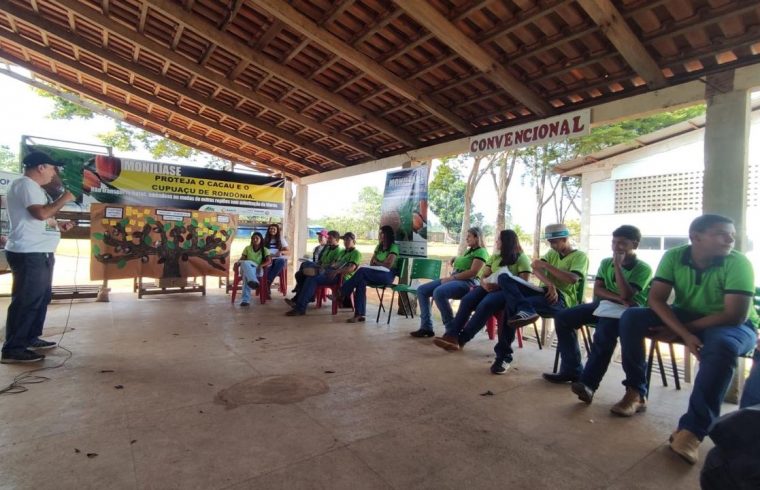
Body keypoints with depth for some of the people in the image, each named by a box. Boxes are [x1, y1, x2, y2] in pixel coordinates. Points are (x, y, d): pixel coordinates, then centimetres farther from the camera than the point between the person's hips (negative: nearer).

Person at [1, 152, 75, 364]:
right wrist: (64, 199, -13)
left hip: (40, 253, 11)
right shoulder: (25, 184, -13)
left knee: (42, 298, 17)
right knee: (26, 301, -6)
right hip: (29, 254, -11)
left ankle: (31, 338, 28)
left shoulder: (33, 186, 19)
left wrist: (59, 225, 14)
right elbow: (41, 213, -25)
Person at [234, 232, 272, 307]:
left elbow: (269, 261, -3)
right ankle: (253, 281, -57)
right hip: (246, 268, 2)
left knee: (246, 274, -38)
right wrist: (238, 263, -15)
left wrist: (261, 265, -21)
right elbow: (242, 258, 9)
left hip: (258, 270, -2)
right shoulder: (247, 248, 19)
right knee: (245, 263, -38)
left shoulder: (264, 250, 11)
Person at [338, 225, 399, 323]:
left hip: (387, 275, -6)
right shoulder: (379, 246, 21)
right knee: (361, 281, -28)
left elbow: (389, 265, -10)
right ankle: (359, 314, -31)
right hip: (376, 273, 6)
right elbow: (371, 263, 17)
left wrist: (377, 263, 5)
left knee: (362, 271, -31)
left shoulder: (393, 247, -1)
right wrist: (381, 264, -3)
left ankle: (341, 293, -25)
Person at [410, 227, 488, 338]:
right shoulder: (469, 250, 24)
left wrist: (451, 278, -17)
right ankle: (426, 327, -5)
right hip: (453, 279, 10)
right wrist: (456, 259, 17)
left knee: (438, 292, -36)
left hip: (468, 282, -10)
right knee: (421, 290, -1)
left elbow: (473, 272, -17)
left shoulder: (481, 251, -5)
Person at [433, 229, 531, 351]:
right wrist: (484, 283, -12)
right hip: (490, 288, 6)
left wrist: (500, 285, -22)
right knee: (467, 299, -24)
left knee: (485, 304, -34)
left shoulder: (522, 258, 0)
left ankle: (461, 339, -29)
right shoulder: (495, 257, 21)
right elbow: (483, 275, 13)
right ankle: (452, 335, -33)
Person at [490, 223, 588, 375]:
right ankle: (524, 310, -42)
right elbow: (536, 269, 1)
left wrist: (546, 265, -14)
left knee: (512, 305, -34)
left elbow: (572, 279, -17)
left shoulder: (580, 256, 3)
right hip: (545, 292, 7)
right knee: (505, 278, -20)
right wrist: (550, 285, -19)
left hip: (562, 298, -7)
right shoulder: (552, 253, 22)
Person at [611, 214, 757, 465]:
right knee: (631, 317, -19)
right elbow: (655, 299, -16)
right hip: (685, 316, 3)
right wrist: (685, 334, -28)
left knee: (722, 346, -38)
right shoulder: (674, 256, -11)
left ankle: (692, 429, -32)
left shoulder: (738, 263, -18)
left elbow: (736, 316, -22)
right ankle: (636, 392, -9)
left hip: (732, 325, -3)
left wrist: (682, 330, -19)